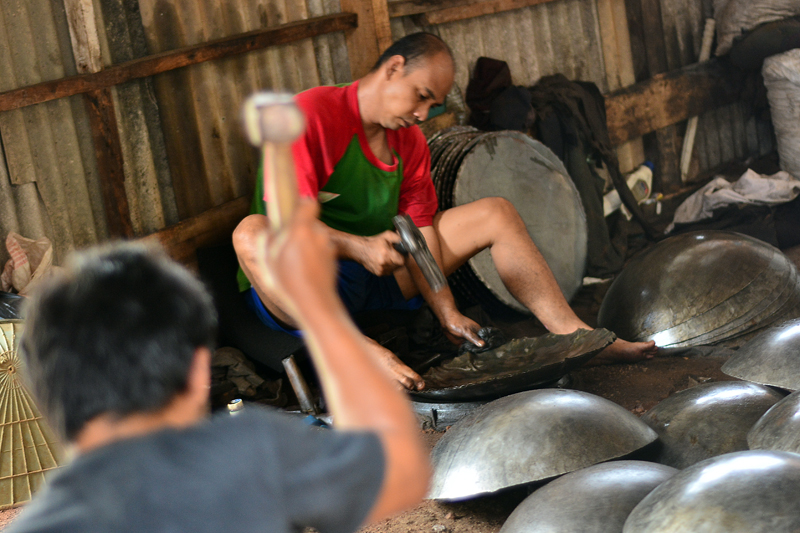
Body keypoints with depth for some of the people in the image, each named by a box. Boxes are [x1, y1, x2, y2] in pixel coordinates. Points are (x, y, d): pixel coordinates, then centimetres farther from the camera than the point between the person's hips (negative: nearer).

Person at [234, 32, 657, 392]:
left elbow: (419, 234, 1)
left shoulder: (410, 142, 7)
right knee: (251, 232, -42)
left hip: (373, 278, 7)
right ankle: (362, 351, -49)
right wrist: (359, 246, -41)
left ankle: (572, 335, -4)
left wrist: (446, 312, -13)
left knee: (495, 213, 3)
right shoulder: (313, 114, -17)